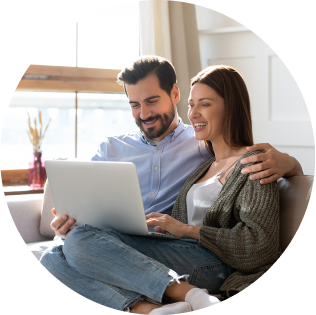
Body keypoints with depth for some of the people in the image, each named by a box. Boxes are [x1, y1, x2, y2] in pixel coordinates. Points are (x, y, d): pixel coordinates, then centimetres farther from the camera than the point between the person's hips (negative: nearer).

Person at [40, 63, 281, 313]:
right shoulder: (206, 164, 27)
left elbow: (260, 244, -10)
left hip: (209, 262, -9)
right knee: (53, 257, -10)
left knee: (82, 241, -24)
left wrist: (187, 229, -9)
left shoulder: (252, 163, 2)